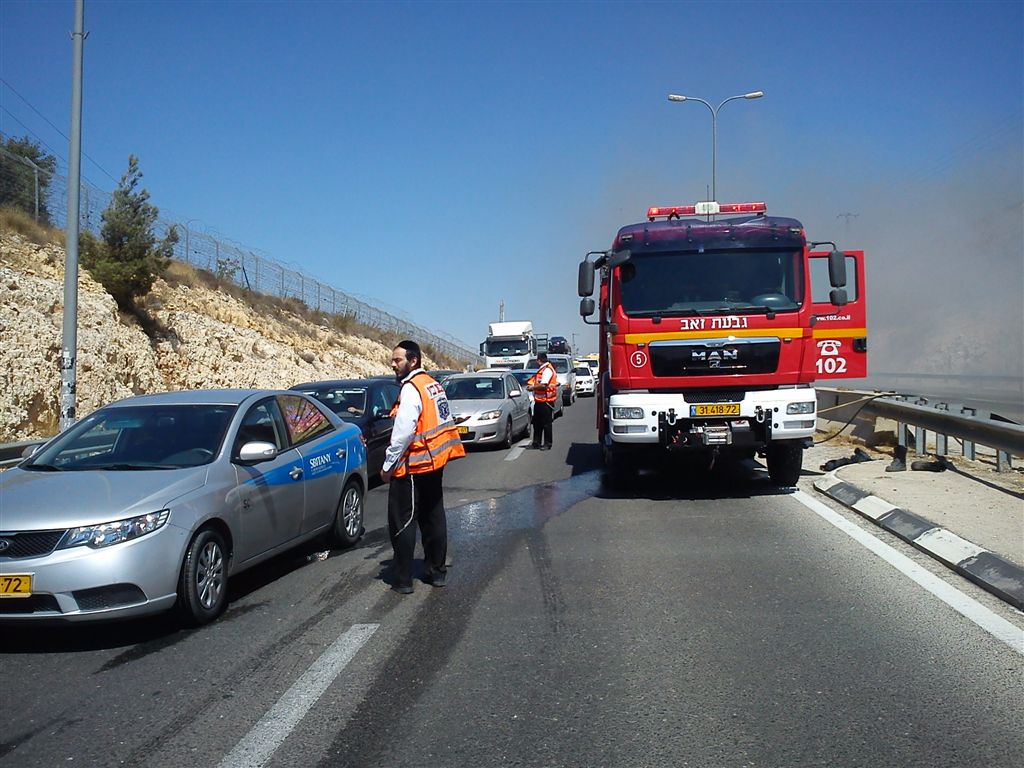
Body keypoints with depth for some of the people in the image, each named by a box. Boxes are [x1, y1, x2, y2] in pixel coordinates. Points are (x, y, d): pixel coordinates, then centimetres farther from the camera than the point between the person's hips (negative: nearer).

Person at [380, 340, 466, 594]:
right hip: (435, 462, 9)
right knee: (433, 518, 16)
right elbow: (445, 422, 15)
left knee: (401, 523, -1)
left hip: (413, 467, -9)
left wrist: (388, 466, -14)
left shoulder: (410, 389, -17)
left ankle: (402, 580, 3)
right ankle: (438, 572, 24)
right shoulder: (434, 385, 10)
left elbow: (403, 433, -22)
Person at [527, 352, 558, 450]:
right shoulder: (542, 369, 16)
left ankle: (547, 444, 4)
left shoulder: (547, 370, -16)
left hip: (546, 401, -10)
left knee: (546, 423, -2)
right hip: (539, 400, 10)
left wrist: (532, 388, -12)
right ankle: (536, 442, 23)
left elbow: (543, 385, -25)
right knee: (537, 422, 15)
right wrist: (532, 385, 6)